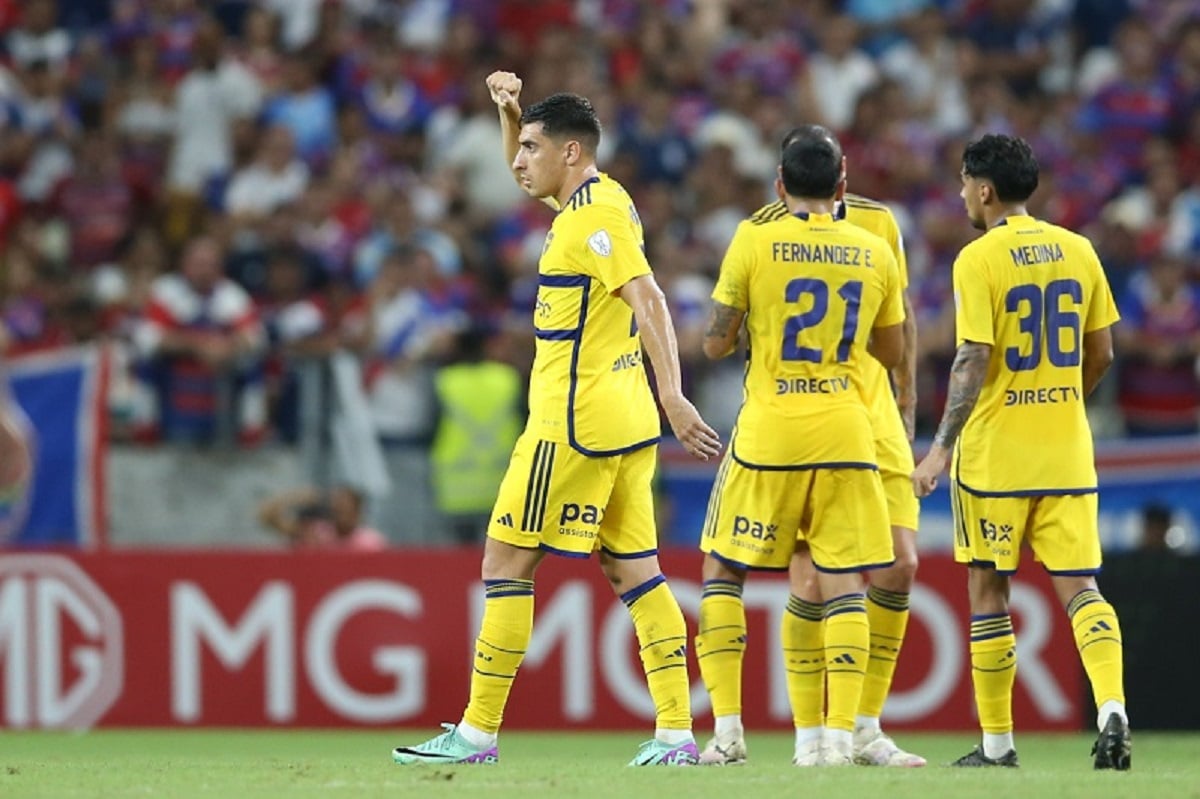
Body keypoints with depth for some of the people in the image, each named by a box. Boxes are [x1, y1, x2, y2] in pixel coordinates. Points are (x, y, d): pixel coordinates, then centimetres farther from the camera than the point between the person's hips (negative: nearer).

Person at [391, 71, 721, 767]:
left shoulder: (592, 218, -14)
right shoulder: (604, 200, 14)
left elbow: (649, 300, -24)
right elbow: (527, 172, 33)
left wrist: (674, 397, -32)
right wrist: (510, 111, 15)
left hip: (572, 424, -10)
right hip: (627, 421, 10)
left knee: (506, 562, -3)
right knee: (637, 572, 6)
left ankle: (478, 732, -1)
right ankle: (676, 730, 0)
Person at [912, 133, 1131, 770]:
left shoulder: (978, 260, -10)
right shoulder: (1077, 251, 6)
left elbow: (974, 361, -16)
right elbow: (1100, 355, 10)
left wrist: (942, 448, -15)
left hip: (995, 453, -4)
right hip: (1067, 453, 4)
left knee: (988, 591, 7)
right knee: (1079, 585, 3)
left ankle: (997, 743, 11)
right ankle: (1112, 711, -19)